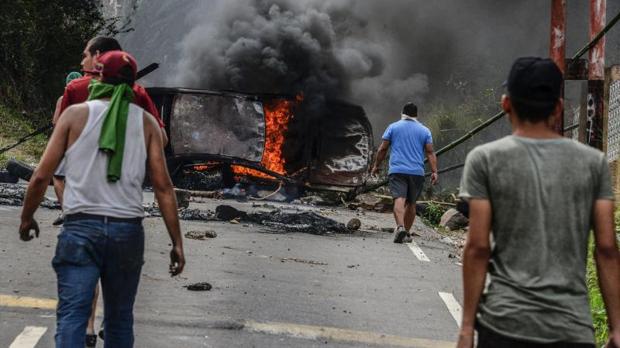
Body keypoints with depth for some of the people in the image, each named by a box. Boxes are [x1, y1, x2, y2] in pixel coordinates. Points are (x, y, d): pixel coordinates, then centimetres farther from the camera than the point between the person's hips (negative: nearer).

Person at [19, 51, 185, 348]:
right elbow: (163, 186, 1)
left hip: (81, 227, -2)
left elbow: (42, 175, 1)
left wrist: (26, 218, 17)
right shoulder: (146, 122, 8)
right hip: (127, 230, 2)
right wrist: (177, 242, 4)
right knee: (119, 319, 13)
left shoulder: (75, 114, 4)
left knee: (72, 316, -7)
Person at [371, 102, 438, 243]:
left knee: (399, 199, -14)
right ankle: (406, 233, 15)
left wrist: (376, 165, 16)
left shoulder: (393, 127, 8)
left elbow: (382, 149, 6)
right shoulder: (424, 130, 11)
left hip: (397, 170, -2)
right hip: (417, 172, 2)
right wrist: (434, 171, 0)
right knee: (411, 202, 12)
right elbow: (430, 152, 3)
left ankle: (400, 227, -36)